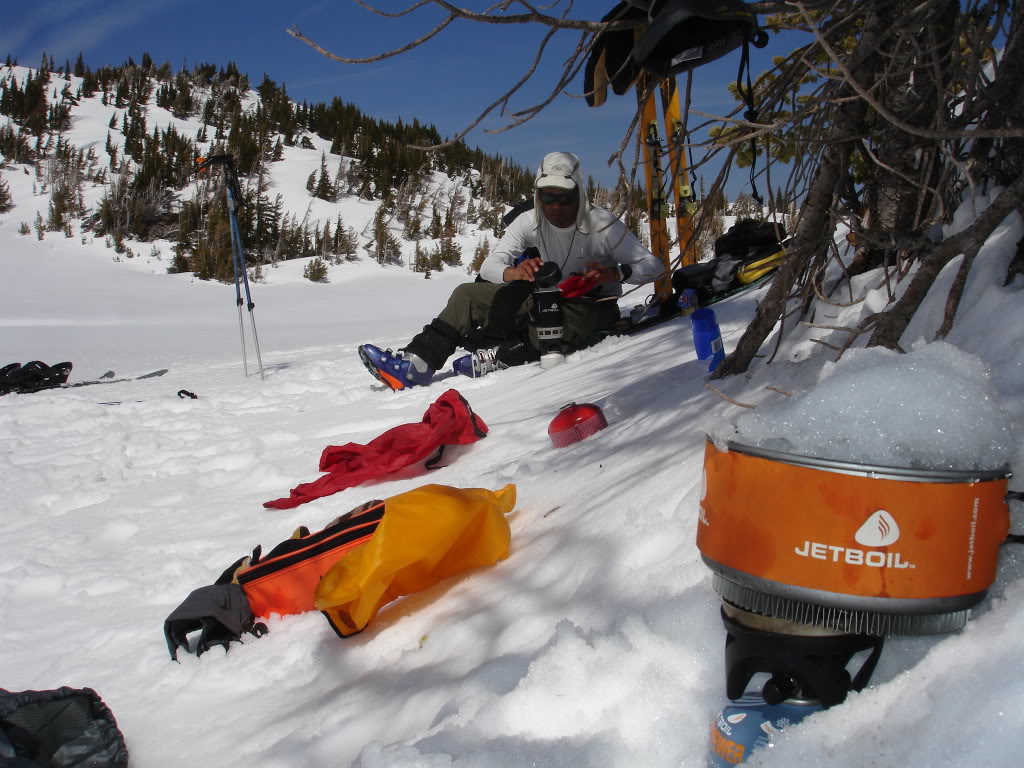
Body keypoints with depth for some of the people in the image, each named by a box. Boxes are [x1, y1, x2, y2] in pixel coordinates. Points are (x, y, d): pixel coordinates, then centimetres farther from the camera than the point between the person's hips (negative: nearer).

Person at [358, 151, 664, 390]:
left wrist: (616, 272, -39)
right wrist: (513, 272, -35)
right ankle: (415, 362, -22)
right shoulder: (529, 222, -6)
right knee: (468, 295, -12)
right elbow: (489, 264, -12)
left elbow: (653, 266, -18)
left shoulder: (602, 225, -18)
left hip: (591, 310, -4)